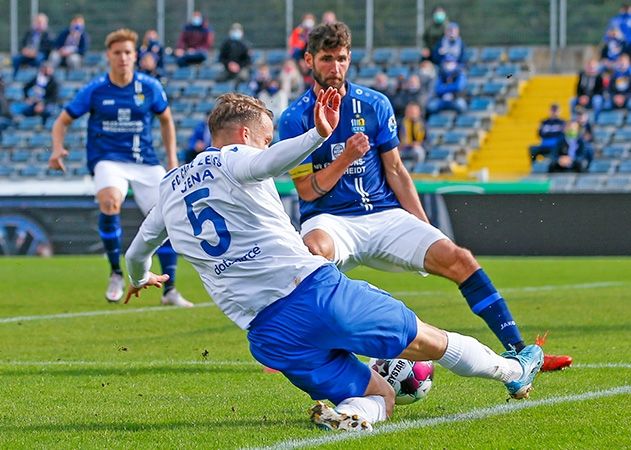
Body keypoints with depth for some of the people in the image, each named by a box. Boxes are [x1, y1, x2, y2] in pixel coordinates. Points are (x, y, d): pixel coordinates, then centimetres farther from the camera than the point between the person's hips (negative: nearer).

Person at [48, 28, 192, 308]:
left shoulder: (150, 88, 0)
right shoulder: (95, 90, -4)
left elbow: (166, 119, 18)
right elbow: (63, 121, 5)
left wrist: (172, 158, 12)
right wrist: (58, 149, -14)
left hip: (145, 162, 3)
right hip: (108, 160, -3)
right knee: (109, 203, -33)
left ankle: (169, 290, 11)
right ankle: (116, 274, -13)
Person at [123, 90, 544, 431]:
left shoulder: (170, 190, 20)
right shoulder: (232, 160, 2)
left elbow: (136, 253, 34)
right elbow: (270, 161, -24)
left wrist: (140, 279, 56)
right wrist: (319, 134, -37)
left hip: (269, 336, 5)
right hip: (316, 290, -5)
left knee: (381, 396, 12)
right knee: (426, 340, 16)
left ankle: (347, 413, -20)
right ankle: (514, 371, 30)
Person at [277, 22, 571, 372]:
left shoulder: (375, 105, 7)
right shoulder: (295, 119, -2)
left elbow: (395, 172, 12)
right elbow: (307, 190, -4)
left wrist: (425, 230, 6)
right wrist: (346, 157, -17)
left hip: (385, 214, 3)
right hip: (329, 220, -3)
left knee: (458, 260, -16)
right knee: (315, 250, -40)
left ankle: (517, 351, -15)